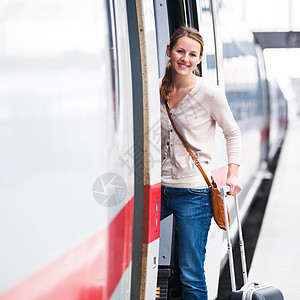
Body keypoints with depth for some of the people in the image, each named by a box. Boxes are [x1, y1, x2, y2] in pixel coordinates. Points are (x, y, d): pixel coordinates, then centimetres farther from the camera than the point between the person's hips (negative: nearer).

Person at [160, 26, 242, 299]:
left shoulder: (210, 93, -6)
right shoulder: (157, 90, 6)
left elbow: (233, 133, 6)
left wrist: (233, 173, -3)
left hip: (194, 193, -4)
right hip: (159, 189, 5)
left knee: (191, 274, -1)